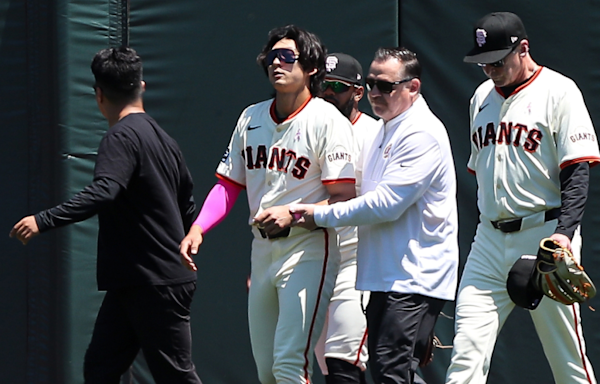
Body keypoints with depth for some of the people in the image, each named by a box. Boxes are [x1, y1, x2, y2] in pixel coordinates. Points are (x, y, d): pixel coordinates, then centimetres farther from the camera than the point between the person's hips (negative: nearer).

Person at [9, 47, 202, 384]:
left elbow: (102, 193, -30)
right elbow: (189, 212, 21)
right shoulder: (165, 139, 15)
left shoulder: (122, 137, -13)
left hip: (156, 286, -9)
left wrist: (44, 220, -33)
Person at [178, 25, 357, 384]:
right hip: (262, 251, 7)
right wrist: (197, 229, -1)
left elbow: (343, 197, -13)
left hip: (308, 251, -7)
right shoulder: (252, 118, 12)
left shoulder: (327, 120, -9)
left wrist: (294, 215, -28)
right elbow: (229, 183, 14)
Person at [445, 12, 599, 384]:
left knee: (566, 354, -3)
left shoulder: (559, 91, -4)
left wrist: (565, 232, -24)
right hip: (489, 240, 6)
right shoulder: (482, 96, 16)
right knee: (466, 353, -6)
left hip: (544, 237, -6)